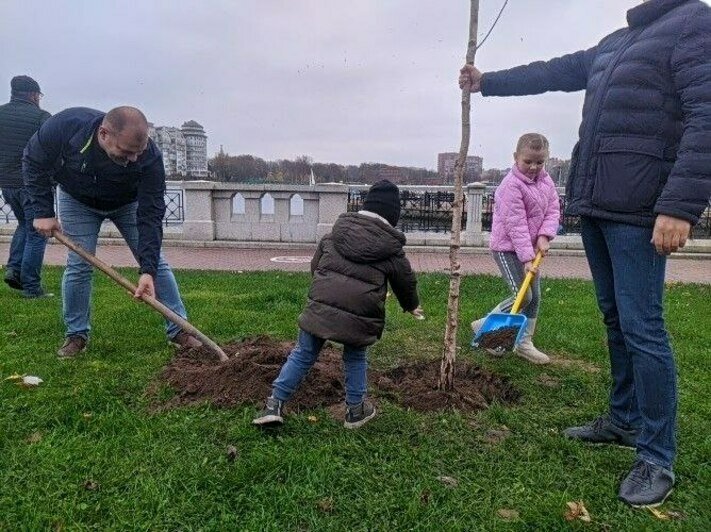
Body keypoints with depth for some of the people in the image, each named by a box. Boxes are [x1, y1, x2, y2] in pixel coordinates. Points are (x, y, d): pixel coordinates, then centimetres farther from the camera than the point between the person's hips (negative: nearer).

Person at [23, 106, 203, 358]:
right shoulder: (65, 125, -35)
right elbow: (33, 162, -15)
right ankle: (76, 335, 11)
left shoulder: (150, 158, -37)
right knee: (78, 265, -7)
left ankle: (179, 330, 2)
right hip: (77, 201, 0)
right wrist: (43, 212, -18)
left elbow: (150, 216, -33)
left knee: (155, 259, -6)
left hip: (128, 203, 0)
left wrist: (148, 270, -38)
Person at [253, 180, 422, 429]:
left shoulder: (335, 233, 11)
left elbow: (315, 265, 20)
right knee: (355, 359, 23)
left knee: (303, 354, 17)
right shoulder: (392, 249, 2)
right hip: (359, 318, -2)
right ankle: (356, 411, 31)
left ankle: (274, 404, 18)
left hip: (320, 308, 2)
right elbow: (406, 282, 15)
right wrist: (412, 306, 36)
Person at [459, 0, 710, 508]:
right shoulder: (615, 42, 20)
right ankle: (624, 421, 28)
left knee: (642, 326, -7)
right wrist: (488, 81, 33)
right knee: (616, 320, 14)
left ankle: (658, 458, 5)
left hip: (637, 209, -8)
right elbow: (551, 73, 29)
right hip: (593, 204, 8)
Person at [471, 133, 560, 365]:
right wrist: (527, 257, -26)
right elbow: (516, 224, -24)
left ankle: (524, 342, 21)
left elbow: (553, 210, 3)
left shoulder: (546, 180, 5)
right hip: (507, 248, -8)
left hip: (530, 247, 8)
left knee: (535, 296, 9)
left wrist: (544, 236, -15)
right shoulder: (511, 185, -20)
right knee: (523, 295, -12)